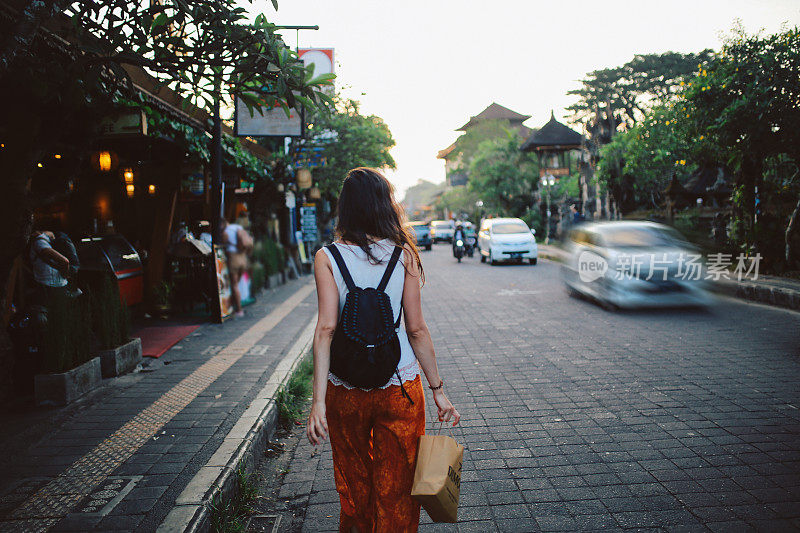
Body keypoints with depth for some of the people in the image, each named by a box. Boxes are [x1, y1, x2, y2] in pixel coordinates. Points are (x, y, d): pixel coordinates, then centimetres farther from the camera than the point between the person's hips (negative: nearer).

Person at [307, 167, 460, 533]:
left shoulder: (327, 258, -6)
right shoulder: (403, 253, -6)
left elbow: (326, 329, -14)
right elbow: (417, 329, -6)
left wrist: (318, 401, -13)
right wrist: (438, 389, 2)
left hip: (345, 389, 1)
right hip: (400, 387, 0)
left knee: (354, 481, 23)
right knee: (396, 487, 16)